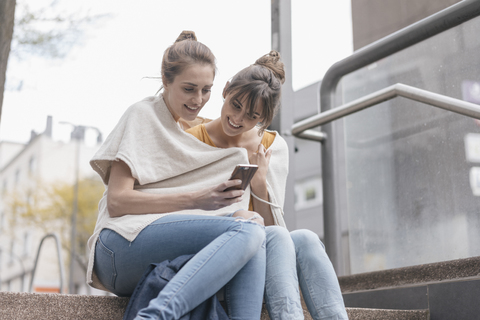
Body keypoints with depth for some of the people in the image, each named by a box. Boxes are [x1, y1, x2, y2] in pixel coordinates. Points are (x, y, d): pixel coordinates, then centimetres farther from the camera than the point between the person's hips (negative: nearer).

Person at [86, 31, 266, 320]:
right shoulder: (144, 116, 4)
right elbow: (117, 201, -7)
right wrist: (195, 199, -15)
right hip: (124, 245, -6)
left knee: (252, 227, -21)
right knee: (248, 230, -27)